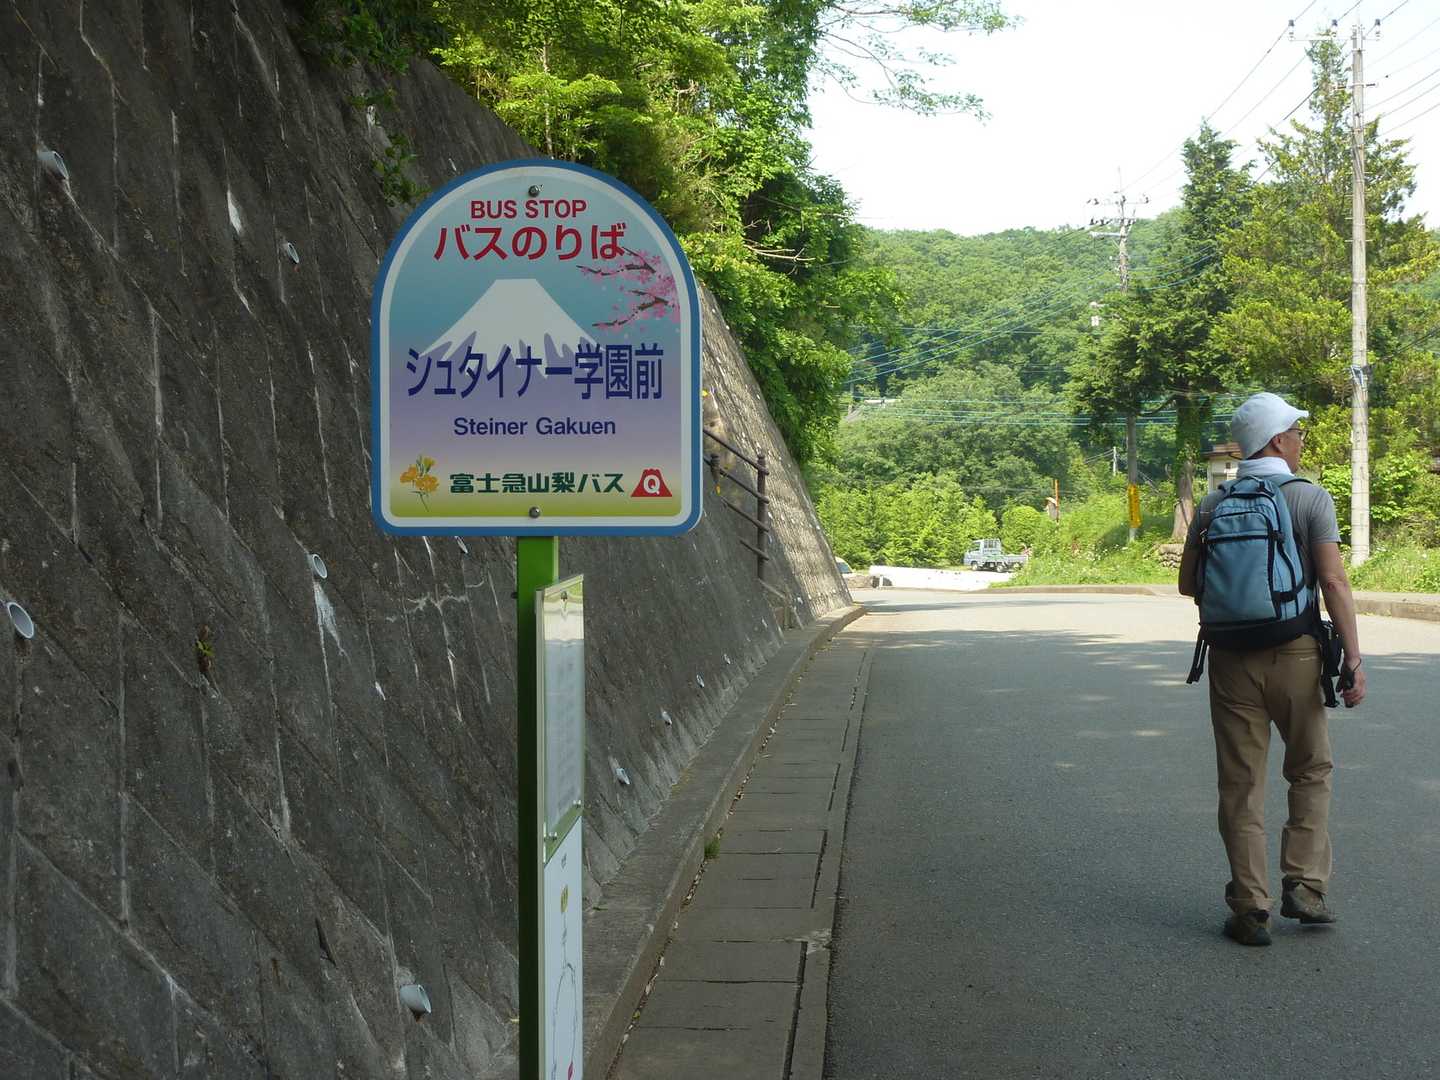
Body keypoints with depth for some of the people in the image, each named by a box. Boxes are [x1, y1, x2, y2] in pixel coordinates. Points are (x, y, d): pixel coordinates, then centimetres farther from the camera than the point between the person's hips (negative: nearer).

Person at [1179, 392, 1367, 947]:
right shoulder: (1312, 498, -5)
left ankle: (1250, 909, 7)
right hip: (1295, 654, -2)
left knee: (1242, 786, 6)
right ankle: (1303, 886, 12)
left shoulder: (1213, 505, 4)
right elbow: (1333, 580, -13)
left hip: (1232, 657, 2)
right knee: (1311, 771, 18)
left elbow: (1188, 583, 6)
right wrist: (1354, 660, -13)